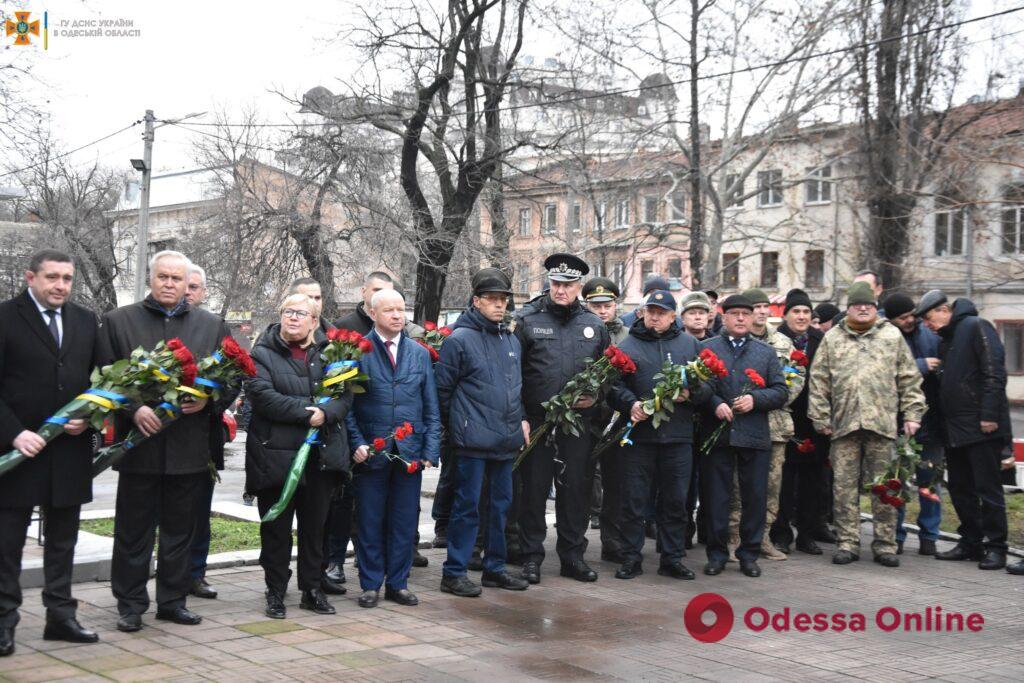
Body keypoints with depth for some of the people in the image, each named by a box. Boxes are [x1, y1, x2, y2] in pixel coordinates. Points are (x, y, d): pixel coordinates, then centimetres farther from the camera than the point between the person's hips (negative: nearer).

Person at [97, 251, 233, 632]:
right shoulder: (119, 321, 4)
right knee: (134, 530, 5)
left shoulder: (211, 326, 9)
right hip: (139, 443, -2)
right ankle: (130, 604, 15)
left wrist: (208, 400, -9)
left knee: (180, 530, 11)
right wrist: (133, 408, -14)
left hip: (190, 447, 2)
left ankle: (173, 600, 22)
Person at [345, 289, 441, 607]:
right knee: (370, 522, 5)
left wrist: (430, 449, 2)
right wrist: (357, 443, -10)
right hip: (371, 452, -3)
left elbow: (431, 408, 11)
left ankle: (398, 583, 19)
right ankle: (370, 584, 16)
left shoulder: (420, 354, 10)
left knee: (404, 522, 7)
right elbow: (347, 404, 0)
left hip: (410, 452, 3)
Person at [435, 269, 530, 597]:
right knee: (467, 505, -3)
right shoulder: (459, 339, -8)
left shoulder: (511, 341, 15)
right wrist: (457, 423, -1)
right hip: (473, 441, -7)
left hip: (506, 440, 7)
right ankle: (454, 572, 5)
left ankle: (494, 567, 23)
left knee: (500, 504, 13)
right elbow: (443, 389, -6)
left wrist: (521, 420, 11)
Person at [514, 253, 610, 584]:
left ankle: (572, 556, 20)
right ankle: (531, 557, 14)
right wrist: (520, 416, -11)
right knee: (534, 488, 4)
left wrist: (596, 395, 0)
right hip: (536, 420, -3)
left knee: (576, 488, 8)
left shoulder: (594, 325, 9)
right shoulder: (527, 319, -1)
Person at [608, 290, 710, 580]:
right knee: (633, 499, 2)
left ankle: (672, 558, 17)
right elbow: (615, 385, 1)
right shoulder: (627, 345, 7)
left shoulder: (690, 344, 12)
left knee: (675, 501, 7)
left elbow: (707, 384, 9)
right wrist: (630, 403, -16)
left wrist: (690, 394, -10)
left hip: (678, 435, 2)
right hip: (638, 433, -1)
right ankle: (631, 558, 11)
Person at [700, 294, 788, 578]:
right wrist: (715, 404, -14)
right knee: (716, 496, 3)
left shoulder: (766, 352, 13)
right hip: (717, 435, -2)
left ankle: (749, 554, 16)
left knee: (755, 497, 4)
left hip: (755, 436, 2)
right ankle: (717, 554, 14)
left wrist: (755, 400, -8)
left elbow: (781, 392, 8)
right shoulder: (707, 349, 7)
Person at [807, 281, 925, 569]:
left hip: (882, 423, 0)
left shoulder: (892, 336, 11)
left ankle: (885, 544, 10)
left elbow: (909, 379, 10)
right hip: (844, 424, 1)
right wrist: (821, 417, 2)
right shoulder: (832, 338, 11)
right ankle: (847, 543, 10)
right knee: (845, 486, 2)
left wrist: (912, 413, 2)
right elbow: (819, 381, 8)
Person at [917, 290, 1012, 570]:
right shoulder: (946, 340, 19)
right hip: (955, 429, 9)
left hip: (982, 428, -9)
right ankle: (971, 542, 20)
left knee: (988, 488, -4)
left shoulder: (976, 327, -7)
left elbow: (994, 373, -15)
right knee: (960, 489, 11)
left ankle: (995, 546, 3)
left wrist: (989, 415, -21)